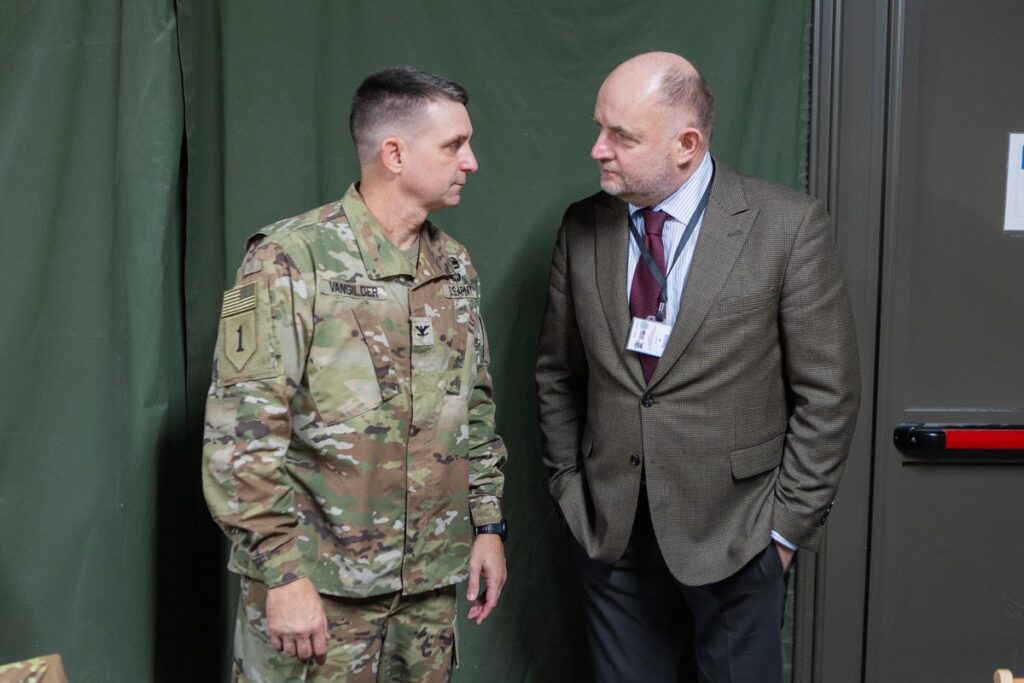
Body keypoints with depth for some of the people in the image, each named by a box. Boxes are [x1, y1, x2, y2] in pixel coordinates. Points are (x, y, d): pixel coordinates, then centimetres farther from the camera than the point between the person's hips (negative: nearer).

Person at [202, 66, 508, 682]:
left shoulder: (456, 268, 7)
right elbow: (242, 432, -15)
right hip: (315, 586, -5)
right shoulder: (290, 261, -13)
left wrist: (488, 523, 11)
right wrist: (284, 573, -16)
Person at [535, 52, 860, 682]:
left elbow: (828, 392, -8)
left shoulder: (789, 226, -12)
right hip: (609, 531, 3)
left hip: (734, 535, -3)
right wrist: (568, 484, 6)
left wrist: (788, 523, -7)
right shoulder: (582, 227, -1)